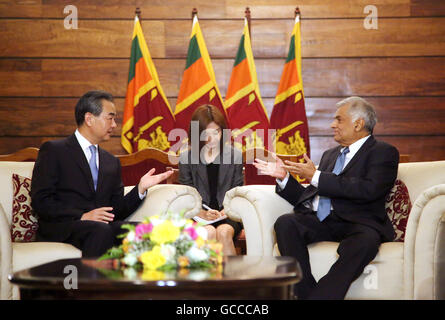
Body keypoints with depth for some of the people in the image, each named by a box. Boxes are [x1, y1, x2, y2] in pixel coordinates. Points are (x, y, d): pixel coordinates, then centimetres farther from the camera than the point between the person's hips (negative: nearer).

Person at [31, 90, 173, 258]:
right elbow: (40, 201, -6)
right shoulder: (53, 150, 5)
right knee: (101, 230, -36)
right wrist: (83, 216, -16)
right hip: (62, 229, -5)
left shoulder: (112, 162, 24)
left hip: (103, 227, 5)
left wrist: (141, 188, 2)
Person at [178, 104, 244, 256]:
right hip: (198, 216, 0)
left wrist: (226, 211, -11)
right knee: (209, 232, -32)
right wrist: (202, 213, -17)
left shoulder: (235, 156, 8)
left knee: (223, 232, -32)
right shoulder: (186, 158, 5)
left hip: (227, 216, 1)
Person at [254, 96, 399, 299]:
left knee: (365, 241, -38)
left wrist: (316, 176, -8)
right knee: (285, 223, -25)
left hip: (356, 222, -5)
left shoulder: (383, 152, 7)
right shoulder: (330, 155, 29)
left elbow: (369, 190, -12)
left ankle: (322, 296, -38)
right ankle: (306, 293, -30)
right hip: (319, 220, 5)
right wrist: (283, 177, 11)